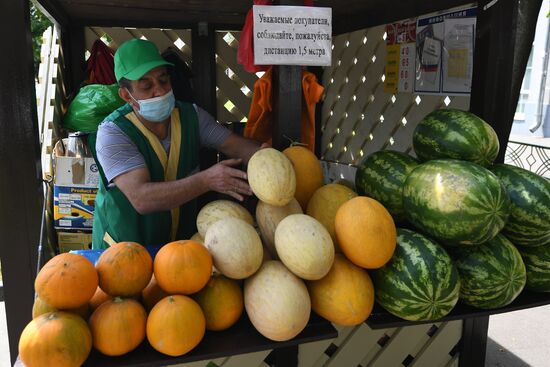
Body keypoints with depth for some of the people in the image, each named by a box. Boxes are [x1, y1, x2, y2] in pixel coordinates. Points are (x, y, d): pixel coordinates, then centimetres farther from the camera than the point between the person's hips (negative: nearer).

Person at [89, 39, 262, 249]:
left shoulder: (191, 116, -1)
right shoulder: (112, 133, -18)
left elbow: (238, 146, -5)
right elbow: (141, 199, -29)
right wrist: (207, 180, -38)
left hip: (183, 239, 4)